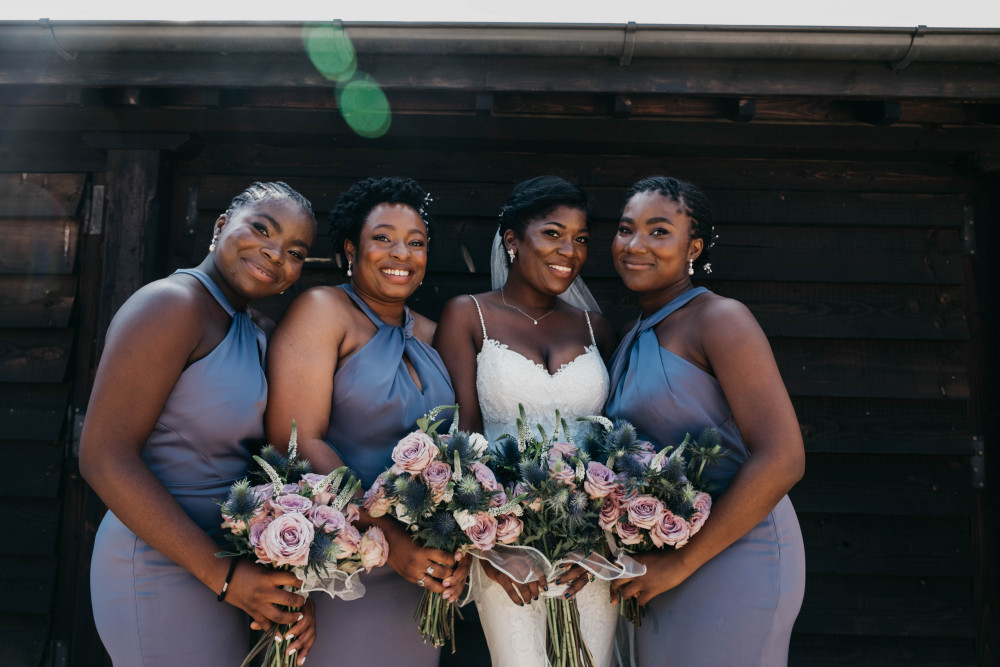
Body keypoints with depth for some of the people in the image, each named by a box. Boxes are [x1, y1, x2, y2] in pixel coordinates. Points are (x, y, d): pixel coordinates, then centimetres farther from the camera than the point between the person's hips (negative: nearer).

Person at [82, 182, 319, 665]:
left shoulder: (250, 335, 11)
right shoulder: (173, 303, -15)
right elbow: (104, 457, -21)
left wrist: (289, 589, -3)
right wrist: (223, 574, -20)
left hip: (231, 567, 9)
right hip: (165, 578, -8)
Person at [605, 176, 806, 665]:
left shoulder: (719, 318, -13)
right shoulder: (634, 337, 10)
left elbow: (782, 459, -20)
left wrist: (681, 561, -17)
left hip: (732, 556, -7)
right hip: (663, 562, 7)